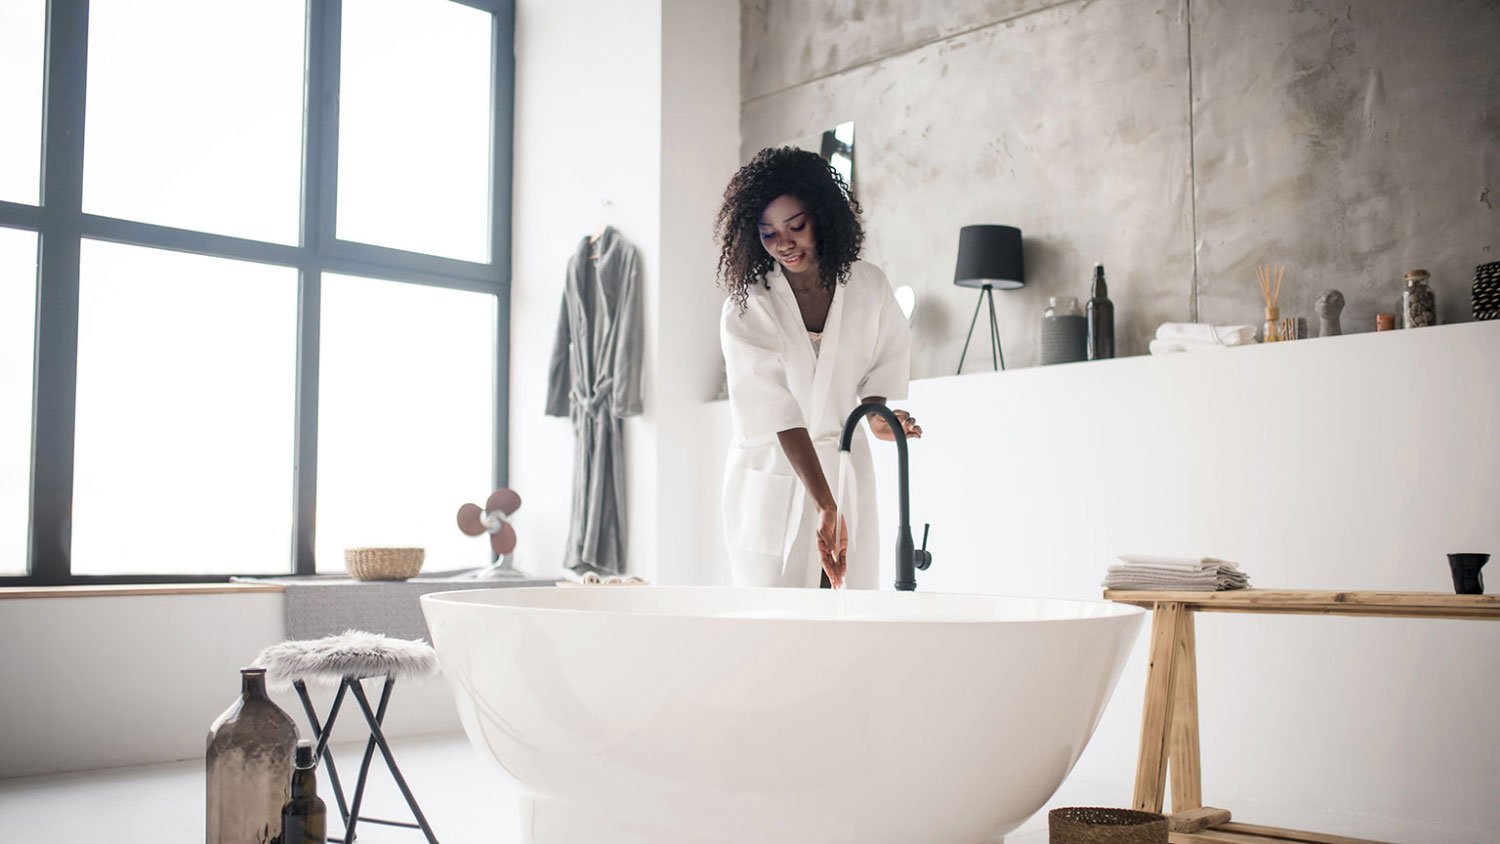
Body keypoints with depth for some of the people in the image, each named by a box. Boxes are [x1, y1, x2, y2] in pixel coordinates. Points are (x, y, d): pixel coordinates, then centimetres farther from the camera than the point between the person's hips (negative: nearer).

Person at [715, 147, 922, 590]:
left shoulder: (869, 286, -3)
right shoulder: (747, 309, -14)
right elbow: (776, 414, -21)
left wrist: (877, 412, -11)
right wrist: (825, 508, -29)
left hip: (845, 469, 3)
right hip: (772, 474, -3)